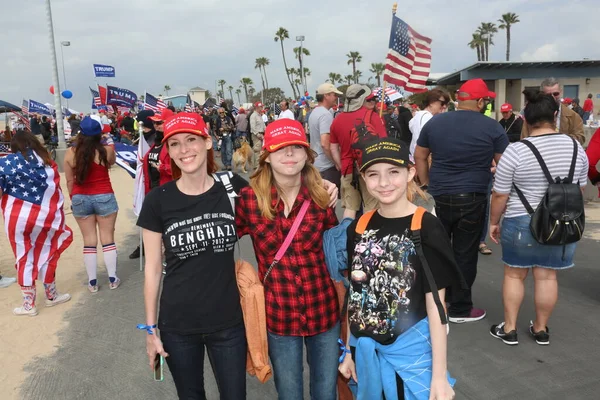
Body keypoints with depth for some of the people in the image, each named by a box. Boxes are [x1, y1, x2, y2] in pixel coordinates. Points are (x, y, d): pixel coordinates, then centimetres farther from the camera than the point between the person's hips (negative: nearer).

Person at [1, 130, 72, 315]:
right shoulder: (47, 161, 6)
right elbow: (56, 190, 8)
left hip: (18, 217, -2)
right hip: (45, 216, 2)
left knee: (24, 259, 9)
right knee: (46, 255, 16)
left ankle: (29, 304, 20)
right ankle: (51, 296, 29)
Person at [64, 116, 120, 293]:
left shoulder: (70, 153, -5)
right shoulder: (107, 151, -9)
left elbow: (69, 180, 2)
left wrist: (73, 198, 14)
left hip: (80, 199, 2)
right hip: (104, 197, -1)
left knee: (89, 240, 9)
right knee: (107, 239, 8)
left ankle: (92, 282, 13)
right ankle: (112, 279, 13)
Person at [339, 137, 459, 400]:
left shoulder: (427, 229, -15)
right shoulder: (359, 228, -2)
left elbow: (435, 305, -12)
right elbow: (355, 294, 5)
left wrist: (439, 375, -10)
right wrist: (350, 350, 11)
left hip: (411, 351, -4)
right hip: (365, 351, 5)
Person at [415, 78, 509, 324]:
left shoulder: (435, 122, 3)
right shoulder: (492, 127, -6)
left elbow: (419, 157, 9)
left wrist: (426, 185, 14)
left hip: (438, 197, 3)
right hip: (472, 199, -3)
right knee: (465, 254, 6)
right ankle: (460, 309, 18)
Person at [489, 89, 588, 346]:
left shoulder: (515, 151, -16)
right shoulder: (576, 148, -2)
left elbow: (500, 195, -11)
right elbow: (580, 189, 11)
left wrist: (494, 222, 3)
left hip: (521, 223, -3)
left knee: (514, 275, 11)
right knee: (547, 277, 13)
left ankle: (509, 329, 19)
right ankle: (541, 329, 27)